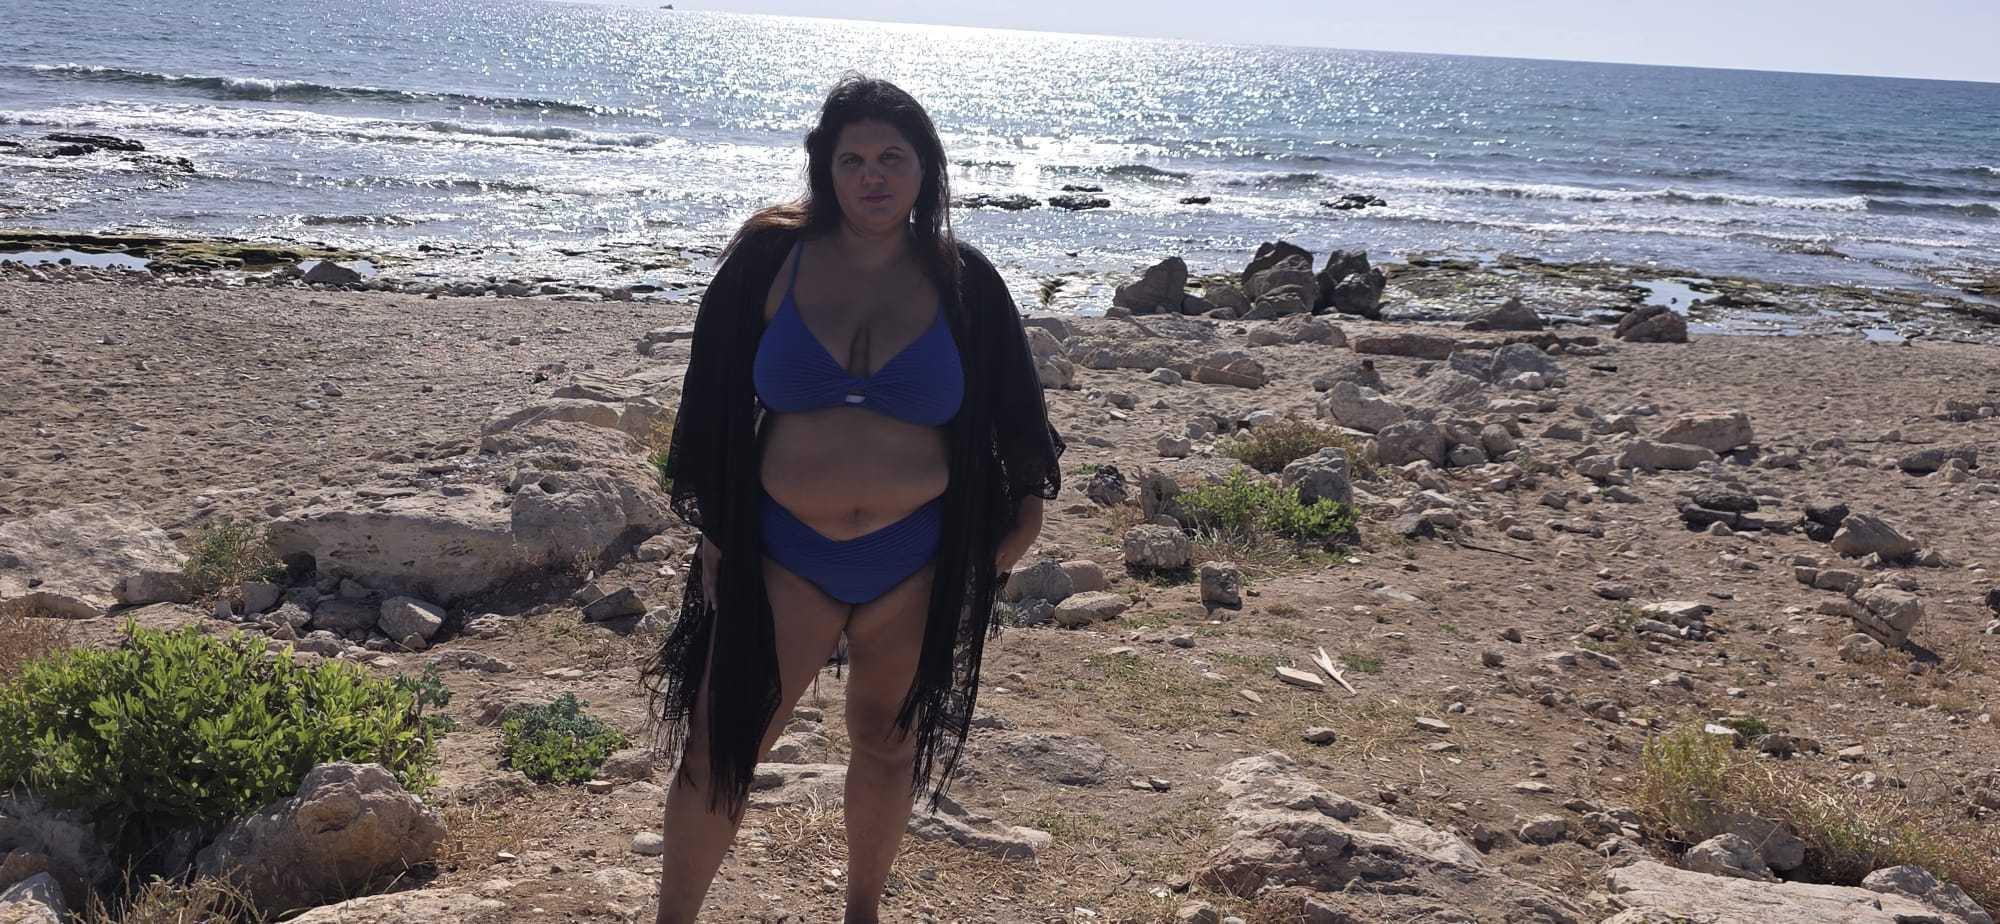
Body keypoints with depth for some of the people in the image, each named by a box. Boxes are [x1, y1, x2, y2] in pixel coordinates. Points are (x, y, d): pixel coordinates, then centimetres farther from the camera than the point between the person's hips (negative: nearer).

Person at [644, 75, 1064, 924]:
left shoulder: (963, 283, -3)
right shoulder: (770, 259, -5)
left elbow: (1013, 414, 8)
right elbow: (716, 401, 2)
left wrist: (1022, 508, 7)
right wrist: (714, 534, 2)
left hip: (916, 565, 1)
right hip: (783, 556, -1)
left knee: (886, 747, 17)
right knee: (714, 752, 0)